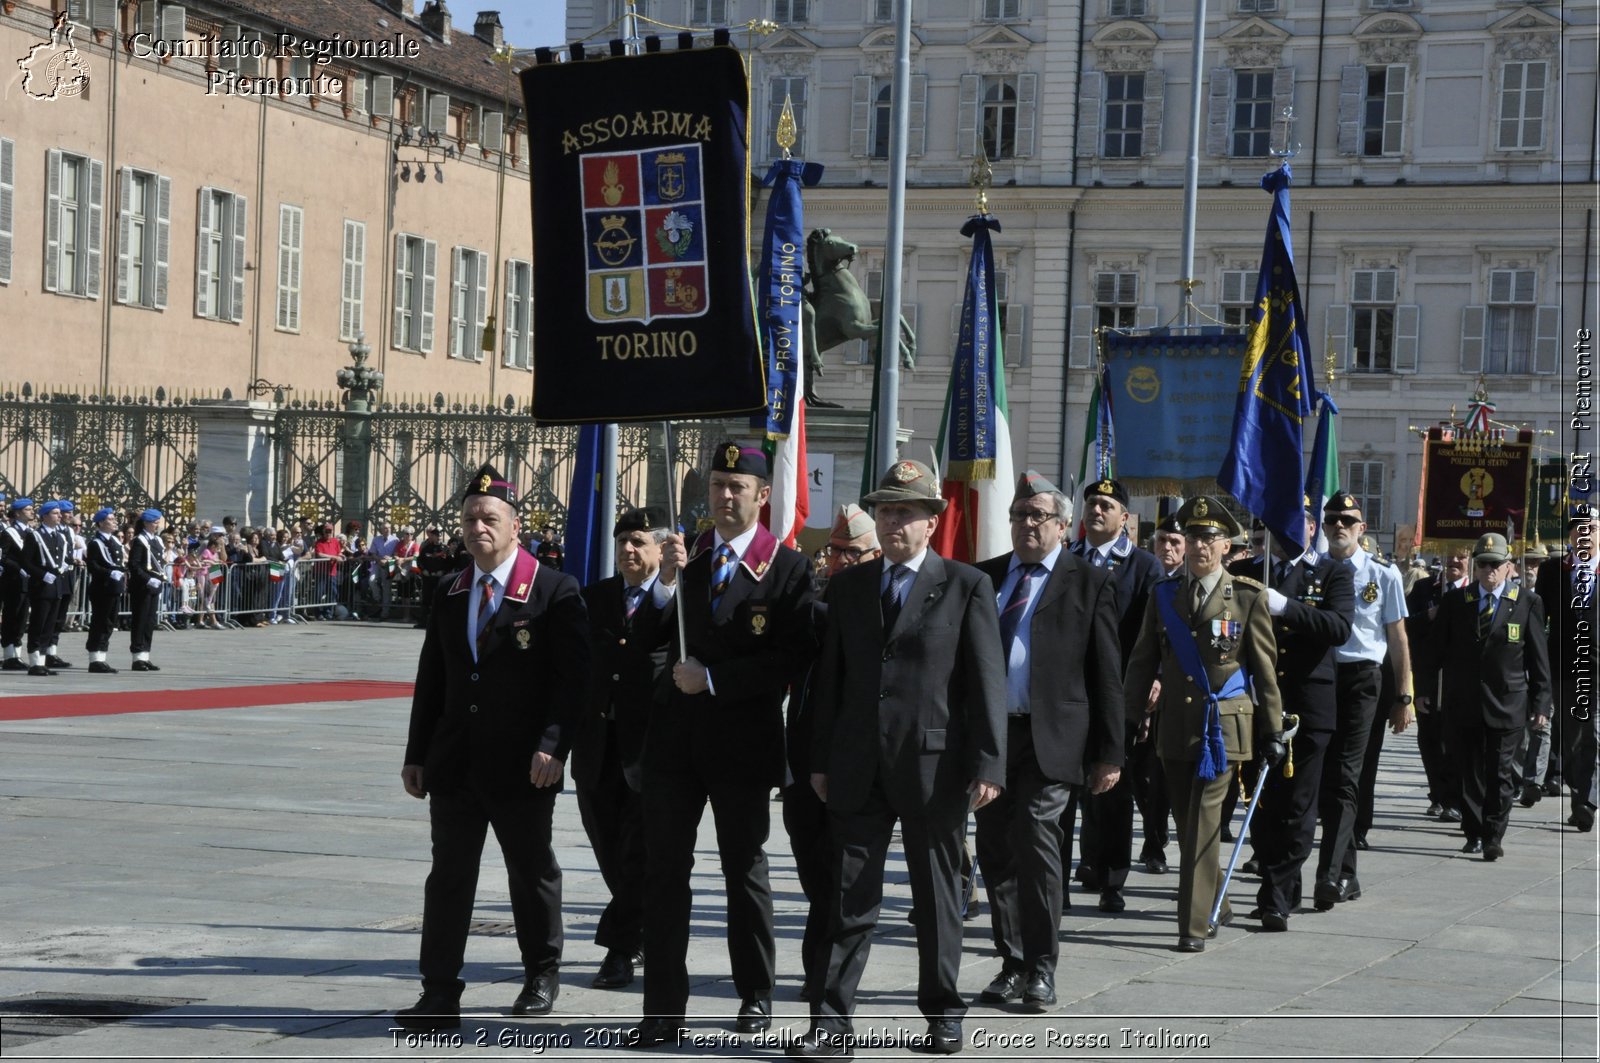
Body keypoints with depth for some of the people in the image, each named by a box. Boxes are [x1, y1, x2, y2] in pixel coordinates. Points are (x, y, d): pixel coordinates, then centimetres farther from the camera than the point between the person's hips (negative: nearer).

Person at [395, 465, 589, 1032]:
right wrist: (416, 754, 10)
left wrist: (553, 746, -19)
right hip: (455, 765, 4)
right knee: (448, 877, 1)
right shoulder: (451, 596, 11)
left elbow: (573, 676, -10)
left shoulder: (554, 592, -6)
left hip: (521, 767, -4)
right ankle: (440, 996, 2)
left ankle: (542, 975, 29)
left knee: (532, 874, 11)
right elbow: (431, 682, 14)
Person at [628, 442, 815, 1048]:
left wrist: (712, 678, -14)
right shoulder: (683, 556, 7)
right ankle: (663, 1009, 3)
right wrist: (666, 582, -15)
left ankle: (755, 996, 26)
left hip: (742, 738, -3)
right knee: (664, 873, 1)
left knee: (745, 871, 10)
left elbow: (792, 659, -11)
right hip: (675, 732, 3)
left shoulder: (787, 568, -5)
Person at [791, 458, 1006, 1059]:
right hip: (858, 767, 3)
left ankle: (943, 1015, 21)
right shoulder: (848, 587, 11)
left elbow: (987, 682, -4)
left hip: (934, 764, -3)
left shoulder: (967, 587, 0)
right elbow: (829, 678, 13)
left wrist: (987, 765, -11)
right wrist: (820, 760, 8)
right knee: (850, 896, 1)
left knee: (937, 897, 8)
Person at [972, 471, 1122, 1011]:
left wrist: (1109, 753, -5)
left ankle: (1041, 970, -2)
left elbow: (1107, 675, 0)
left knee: (1035, 842, -12)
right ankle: (1013, 964, 18)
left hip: (1049, 738, -4)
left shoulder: (1089, 582, 2)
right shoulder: (984, 577, 14)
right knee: (996, 852, 7)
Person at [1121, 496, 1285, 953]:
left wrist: (1272, 730, 1)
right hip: (1173, 725, 4)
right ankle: (1215, 905, 29)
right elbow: (1143, 660, 12)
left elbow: (1265, 669, 2)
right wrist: (1133, 713, 3)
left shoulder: (1248, 598, -1)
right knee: (1186, 824, 11)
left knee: (1203, 821, -11)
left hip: (1222, 726, -4)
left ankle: (1195, 924, -9)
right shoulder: (1164, 594, 9)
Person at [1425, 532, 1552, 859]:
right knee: (1469, 772, 8)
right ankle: (1474, 833, 20)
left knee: (1500, 774, 0)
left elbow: (1539, 658, 2)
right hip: (1463, 706, 2)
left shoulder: (1527, 603, 2)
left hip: (1506, 706, -2)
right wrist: (1427, 692, 4)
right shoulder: (1454, 602, 7)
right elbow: (1439, 651, 9)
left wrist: (1540, 703, -2)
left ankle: (1493, 838, 5)